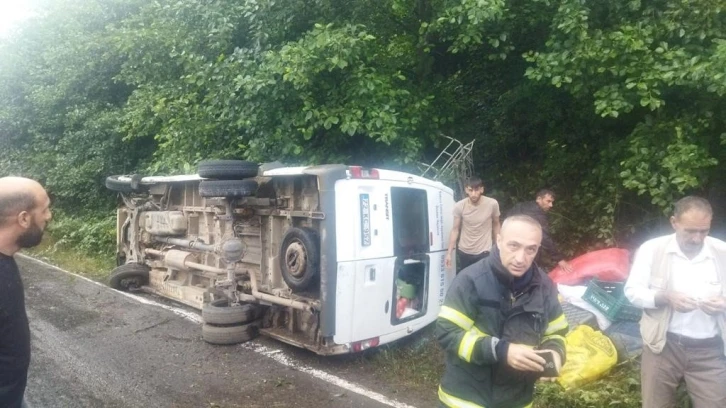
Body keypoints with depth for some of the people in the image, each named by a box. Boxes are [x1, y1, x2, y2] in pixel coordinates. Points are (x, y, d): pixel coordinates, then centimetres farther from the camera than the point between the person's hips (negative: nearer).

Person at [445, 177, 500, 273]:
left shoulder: (492, 204, -14)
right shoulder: (459, 206, -13)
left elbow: (496, 225, 1)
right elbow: (455, 229, -4)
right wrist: (449, 253, -6)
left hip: (484, 252, -1)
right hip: (464, 252, 2)